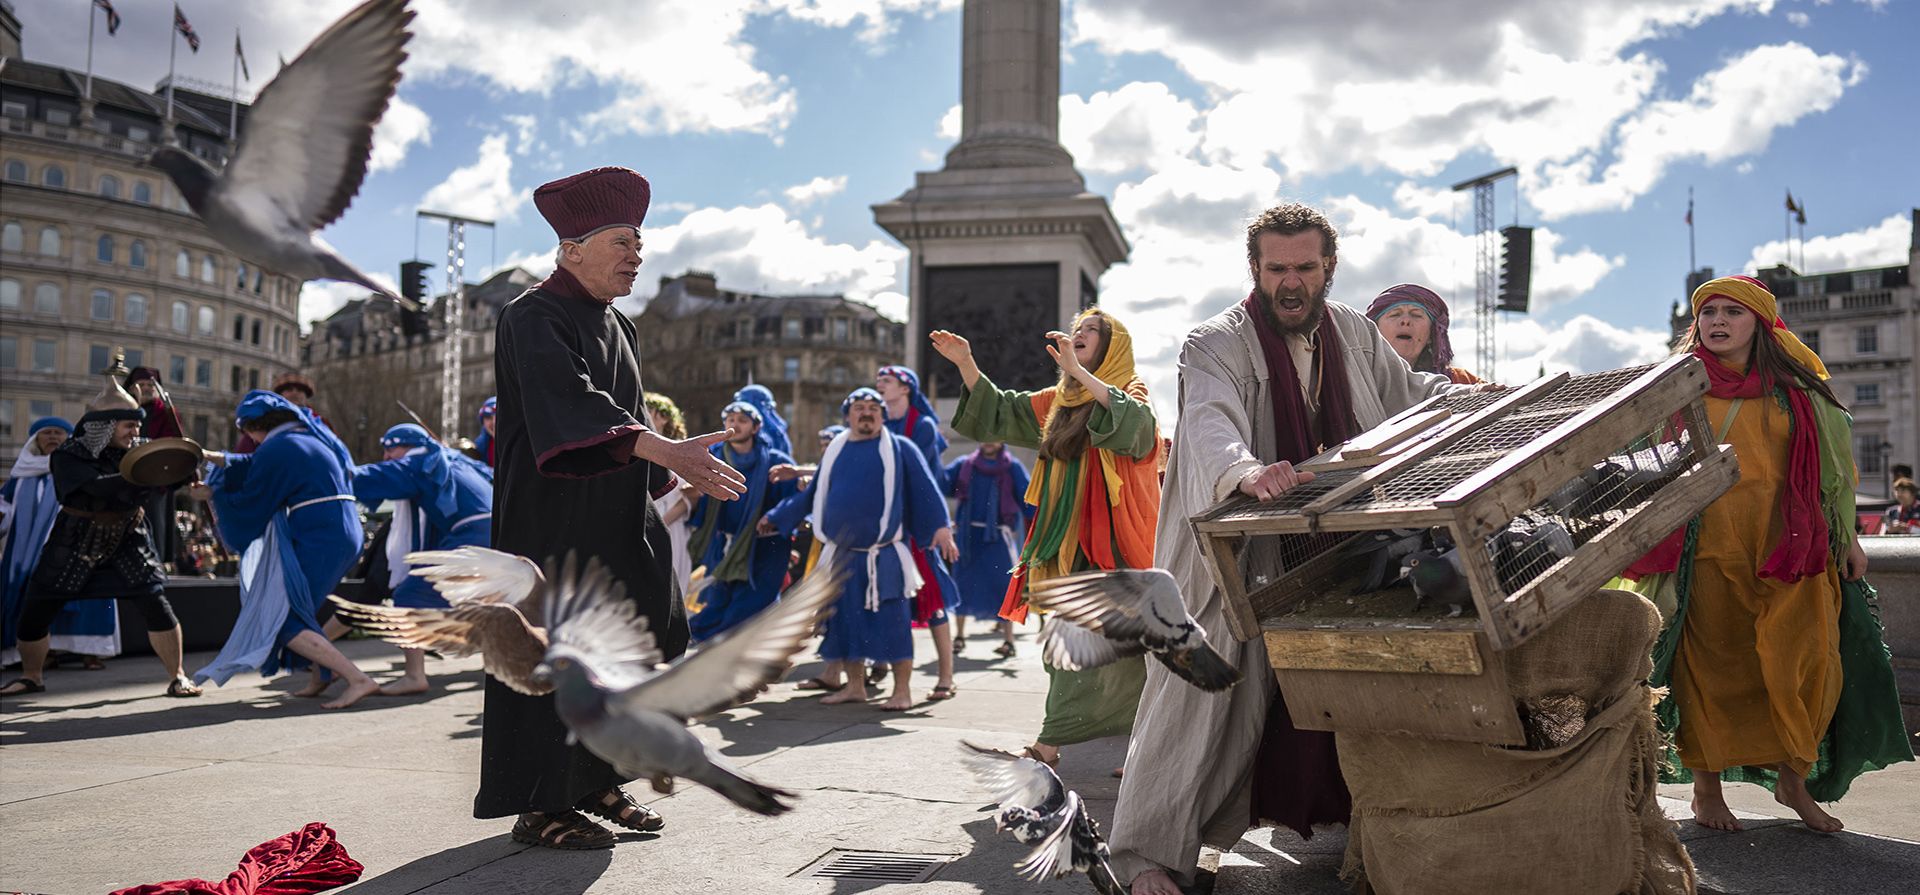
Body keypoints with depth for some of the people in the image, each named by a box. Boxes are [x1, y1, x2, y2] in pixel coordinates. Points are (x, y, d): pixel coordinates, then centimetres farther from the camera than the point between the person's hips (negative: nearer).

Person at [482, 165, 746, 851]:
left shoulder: (616, 326, 17)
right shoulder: (534, 318, -11)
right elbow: (574, 406, -27)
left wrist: (681, 468, 8)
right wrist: (665, 451, -37)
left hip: (616, 522, 9)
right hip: (552, 519, -9)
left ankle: (595, 781, 23)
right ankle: (538, 805, 3)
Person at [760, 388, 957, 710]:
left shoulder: (900, 449, 1)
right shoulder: (835, 450, 14)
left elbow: (926, 488, -5)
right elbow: (813, 493, 24)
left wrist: (941, 526, -17)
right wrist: (777, 517, 27)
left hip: (884, 556, -5)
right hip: (842, 555, 5)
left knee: (892, 622, -4)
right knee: (845, 620, 8)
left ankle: (902, 690, 4)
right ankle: (854, 686, 20)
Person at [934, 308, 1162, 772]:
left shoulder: (1131, 399, -3)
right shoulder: (1055, 403, 17)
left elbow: (1131, 424, -26)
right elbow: (997, 412, 18)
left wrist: (1077, 369, -29)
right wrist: (966, 364, 4)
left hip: (1113, 546, -7)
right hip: (1067, 547, 7)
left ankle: (1050, 743, -7)